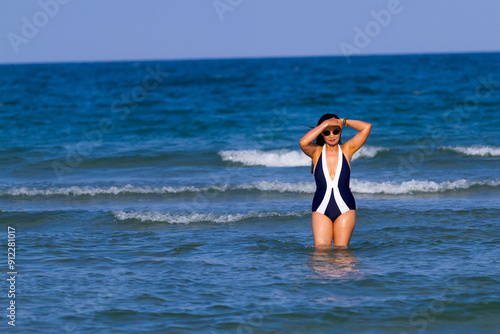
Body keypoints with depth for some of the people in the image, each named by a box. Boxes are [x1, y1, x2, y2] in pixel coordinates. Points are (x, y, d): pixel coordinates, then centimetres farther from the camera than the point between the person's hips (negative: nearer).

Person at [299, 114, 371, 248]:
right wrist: (325, 124, -12)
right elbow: (303, 143, -19)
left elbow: (367, 127, -3)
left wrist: (343, 121, 3)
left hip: (345, 208, 0)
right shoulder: (316, 151, 5)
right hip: (321, 210, 0)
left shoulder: (347, 150, 6)